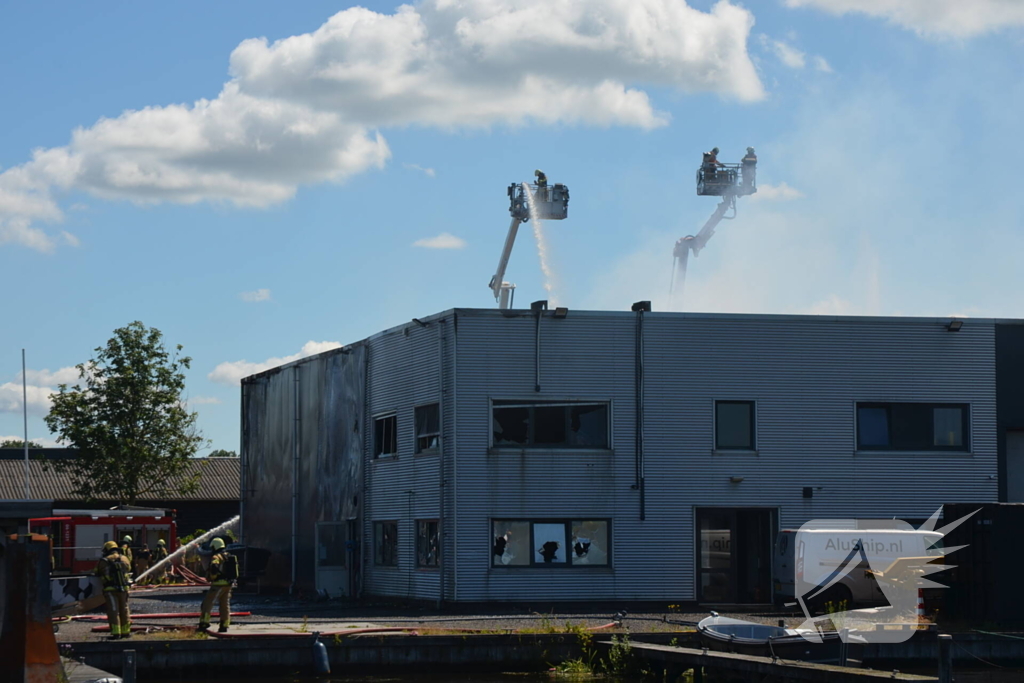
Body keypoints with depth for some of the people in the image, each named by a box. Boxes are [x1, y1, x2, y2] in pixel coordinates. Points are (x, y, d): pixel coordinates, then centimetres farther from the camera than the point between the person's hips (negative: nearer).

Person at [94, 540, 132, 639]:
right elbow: (128, 568, 23)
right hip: (123, 589, 4)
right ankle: (126, 631, 18)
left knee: (113, 611, -4)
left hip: (110, 589, -4)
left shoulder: (104, 561, -3)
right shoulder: (124, 559, 9)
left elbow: (96, 572, 5)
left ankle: (116, 632, -10)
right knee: (124, 610, 13)